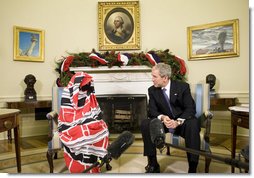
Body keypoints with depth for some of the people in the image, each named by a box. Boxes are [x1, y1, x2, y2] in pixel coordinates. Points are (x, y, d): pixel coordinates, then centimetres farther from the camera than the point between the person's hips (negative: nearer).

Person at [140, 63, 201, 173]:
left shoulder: (183, 87, -8)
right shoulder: (152, 90, -1)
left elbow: (190, 109, -13)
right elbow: (152, 110, -5)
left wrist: (178, 121, -31)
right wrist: (162, 117, -28)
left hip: (182, 122, -2)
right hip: (163, 122, 2)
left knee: (193, 125, -36)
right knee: (145, 124, -25)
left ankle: (193, 168, -23)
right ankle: (153, 165, -13)